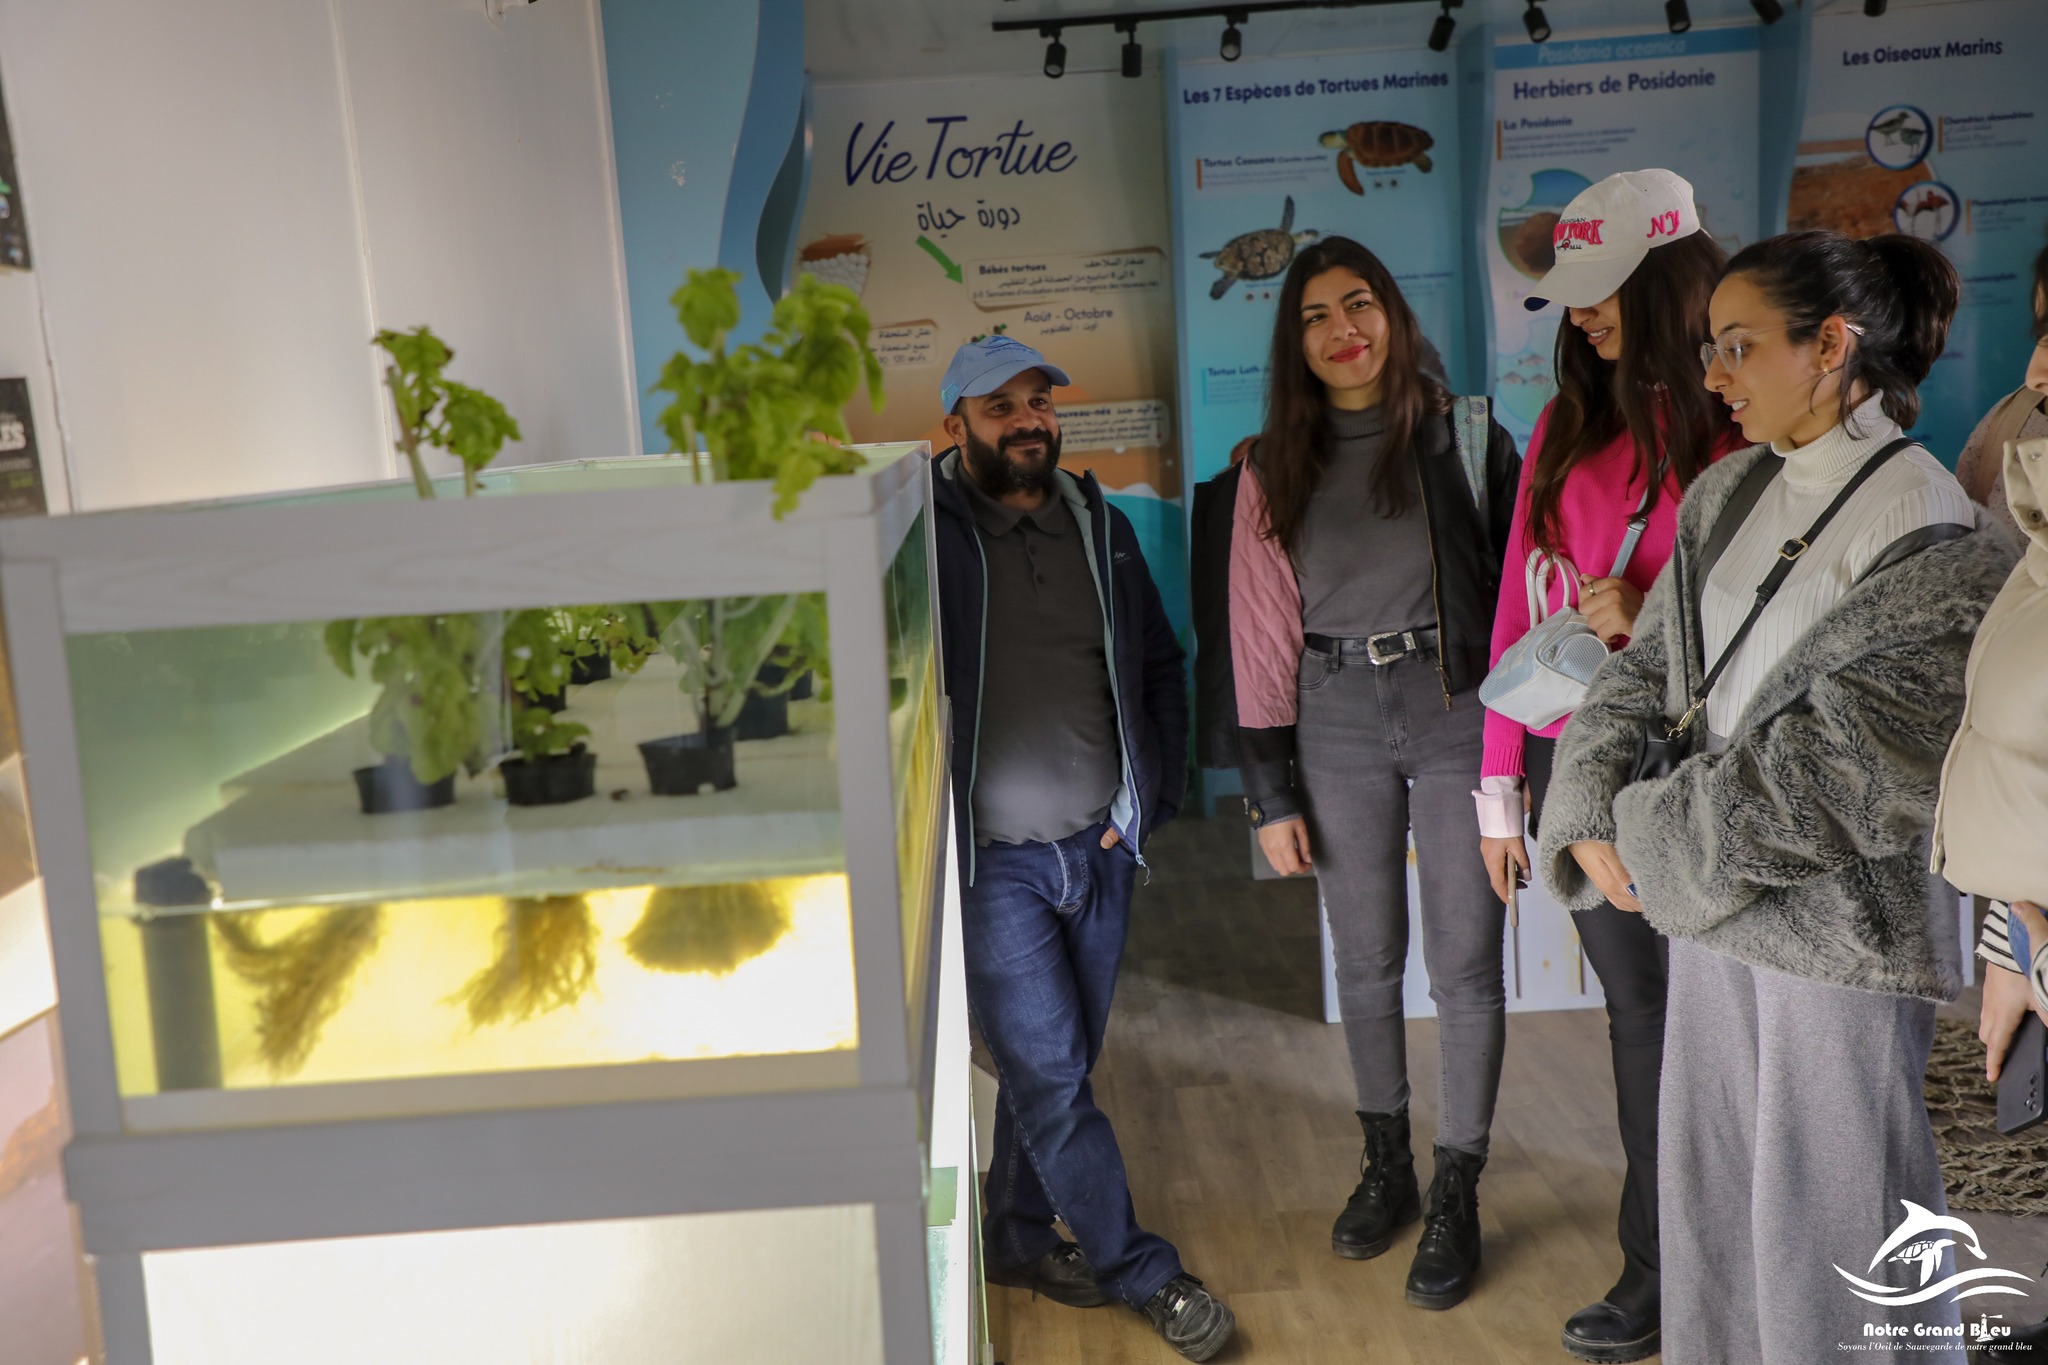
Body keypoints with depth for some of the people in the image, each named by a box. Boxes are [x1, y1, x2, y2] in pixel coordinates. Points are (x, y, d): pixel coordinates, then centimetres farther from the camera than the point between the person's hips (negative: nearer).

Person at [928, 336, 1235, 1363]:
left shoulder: (1098, 525, 9)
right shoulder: (924, 532, -7)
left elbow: (1160, 666, 17)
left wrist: (1155, 795, 8)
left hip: (1100, 848, 5)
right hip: (991, 861, -5)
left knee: (1057, 1066, 15)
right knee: (1049, 1076, 0)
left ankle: (1018, 1239, 35)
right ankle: (1145, 1274, 16)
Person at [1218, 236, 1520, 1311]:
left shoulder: (1464, 436, -2)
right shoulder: (1275, 468, 3)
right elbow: (1261, 634, 3)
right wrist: (1271, 794, 1)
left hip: (1457, 707, -2)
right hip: (1337, 720, 2)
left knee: (1465, 964, 3)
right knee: (1366, 961, 13)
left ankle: (1456, 1196, 20)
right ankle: (1386, 1163, 33)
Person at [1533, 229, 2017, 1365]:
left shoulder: (1932, 540, -14)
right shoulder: (1729, 495, 7)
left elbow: (1837, 773, -19)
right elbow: (1641, 671, 8)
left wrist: (1651, 834, -12)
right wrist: (1589, 821, -7)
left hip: (1838, 924, -6)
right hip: (1713, 904, 7)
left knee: (1828, 1228, 6)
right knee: (1707, 1197, 18)